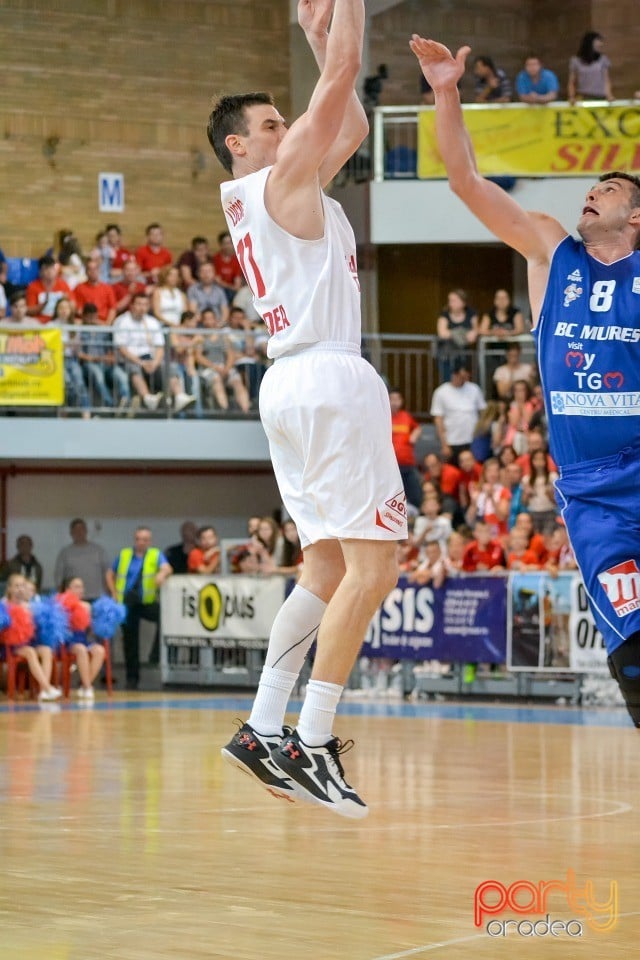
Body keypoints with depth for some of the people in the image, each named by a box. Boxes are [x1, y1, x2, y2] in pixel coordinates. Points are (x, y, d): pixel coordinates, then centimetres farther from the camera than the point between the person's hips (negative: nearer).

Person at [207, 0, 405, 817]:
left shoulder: (264, 192, 19)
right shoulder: (282, 179, -6)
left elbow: (353, 125, 29)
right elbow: (343, 75, -9)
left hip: (293, 382, 10)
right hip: (329, 379, -10)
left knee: (329, 567, 12)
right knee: (373, 562, -11)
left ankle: (263, 730, 8)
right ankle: (312, 744, -14)